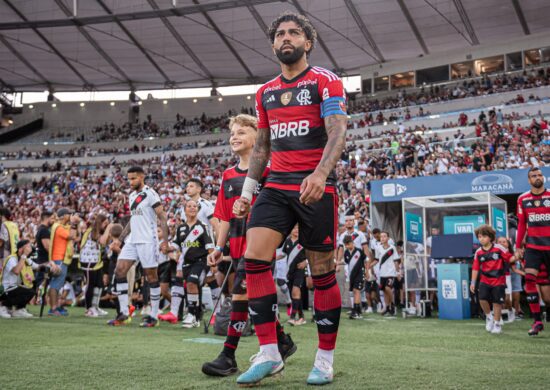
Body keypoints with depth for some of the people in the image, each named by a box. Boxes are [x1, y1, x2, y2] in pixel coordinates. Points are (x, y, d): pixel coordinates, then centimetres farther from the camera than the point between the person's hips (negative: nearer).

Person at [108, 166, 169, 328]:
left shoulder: (150, 193, -8)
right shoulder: (132, 196, 16)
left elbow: (162, 218, -12)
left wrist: (165, 241, -20)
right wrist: (120, 239, 21)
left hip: (147, 241, -8)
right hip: (132, 241, 8)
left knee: (151, 276, -1)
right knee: (119, 271, 0)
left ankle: (154, 316, 6)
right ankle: (124, 313, 5)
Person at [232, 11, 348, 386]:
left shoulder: (326, 81, -1)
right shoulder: (265, 92, 17)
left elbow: (338, 131, -13)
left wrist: (320, 173, -30)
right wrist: (247, 191, 16)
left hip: (316, 187, -5)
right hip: (276, 186, 5)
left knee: (322, 271, 1)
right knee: (254, 258, -13)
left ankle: (326, 359, 14)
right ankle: (269, 353, -6)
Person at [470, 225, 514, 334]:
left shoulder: (499, 248, -7)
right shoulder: (478, 252, 1)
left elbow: (509, 258, -6)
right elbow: (475, 268, 5)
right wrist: (473, 282, 6)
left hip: (498, 280, -2)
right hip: (485, 280, 2)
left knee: (497, 302, 2)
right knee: (482, 299, -13)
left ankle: (497, 324, 19)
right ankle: (489, 316, 15)